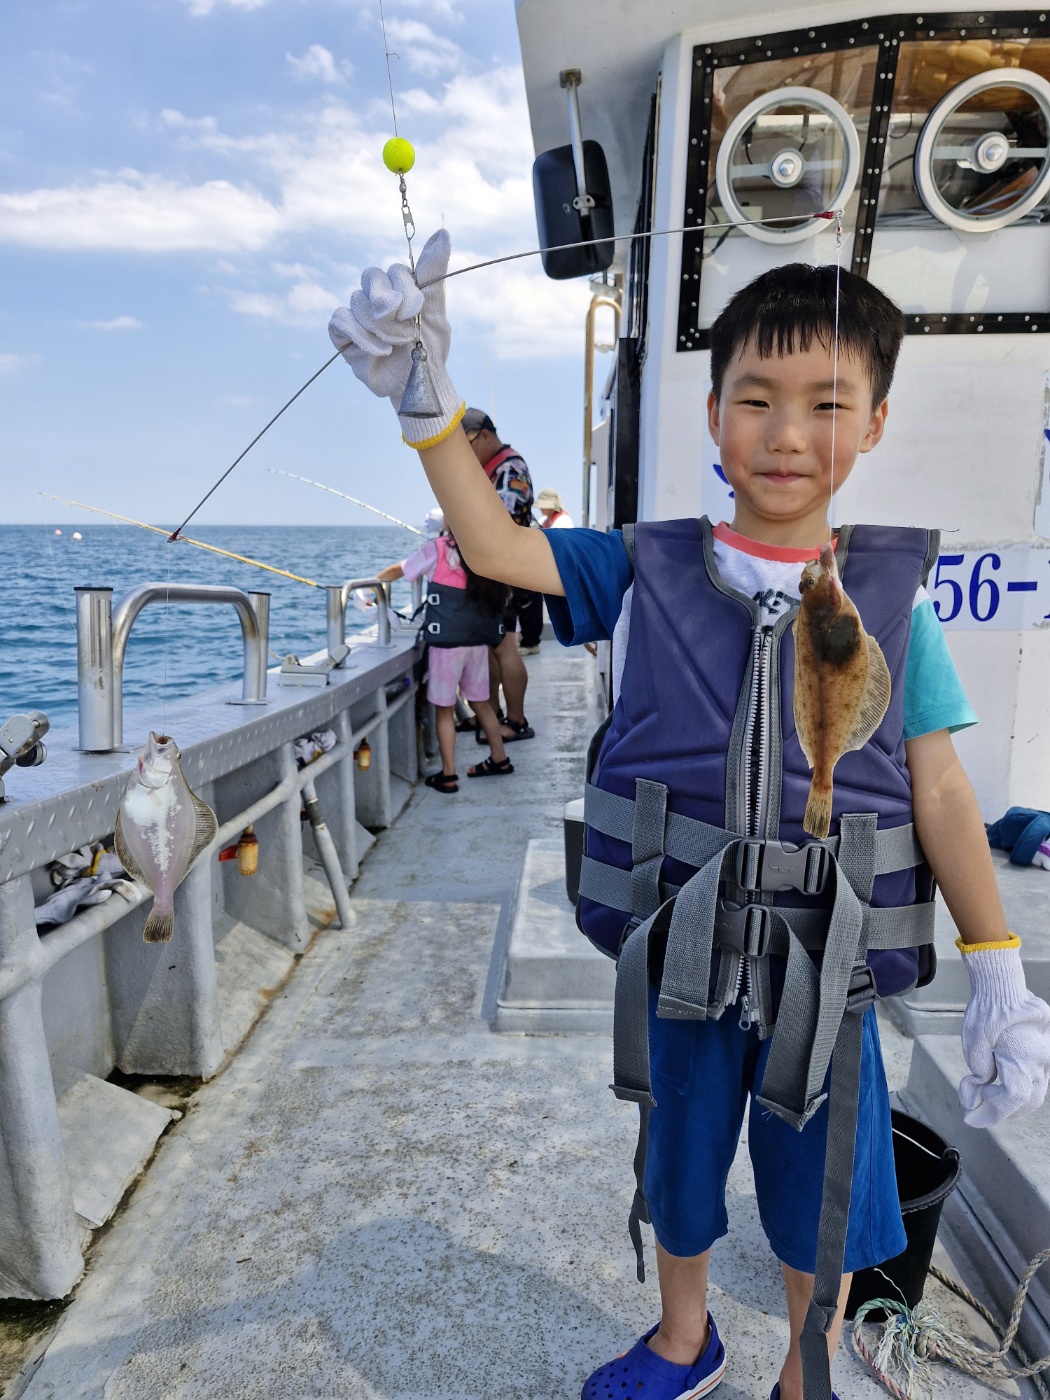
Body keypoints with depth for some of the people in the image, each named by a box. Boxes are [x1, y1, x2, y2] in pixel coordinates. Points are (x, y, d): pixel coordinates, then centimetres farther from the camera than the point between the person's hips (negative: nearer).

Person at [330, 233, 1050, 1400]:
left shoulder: (893, 600, -7)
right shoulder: (645, 571, -6)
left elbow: (939, 792, -6)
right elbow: (493, 545, -9)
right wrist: (428, 398, -20)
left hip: (826, 976, 0)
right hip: (674, 958, 1)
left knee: (820, 1202, 20)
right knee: (678, 1167, 25)